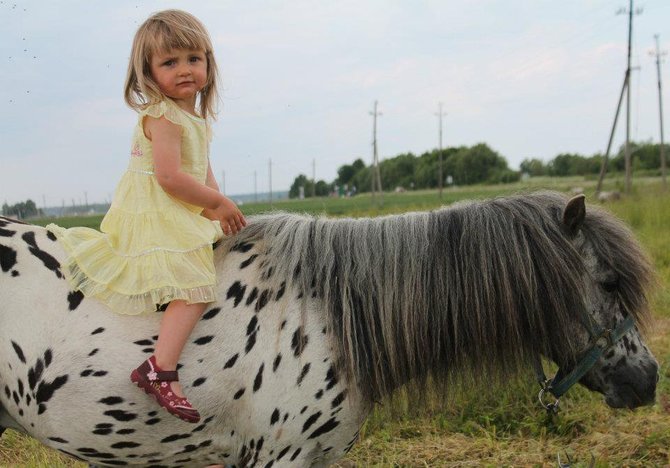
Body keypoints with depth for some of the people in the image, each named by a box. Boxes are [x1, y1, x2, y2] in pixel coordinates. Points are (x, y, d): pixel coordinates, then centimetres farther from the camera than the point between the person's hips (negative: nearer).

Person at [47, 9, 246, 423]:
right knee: (194, 288, -24)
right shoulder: (163, 117, -17)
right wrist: (219, 203, -17)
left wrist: (216, 209, -1)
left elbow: (204, 172, 15)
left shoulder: (197, 118, 13)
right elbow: (169, 176, -26)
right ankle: (161, 369, -29)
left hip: (183, 216, 10)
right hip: (155, 218, -10)